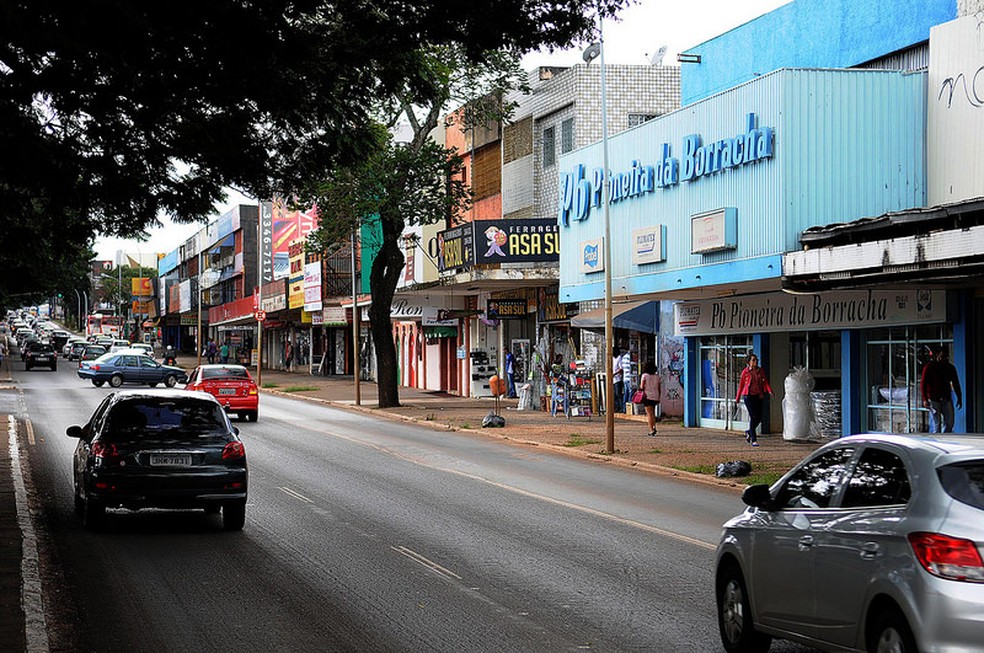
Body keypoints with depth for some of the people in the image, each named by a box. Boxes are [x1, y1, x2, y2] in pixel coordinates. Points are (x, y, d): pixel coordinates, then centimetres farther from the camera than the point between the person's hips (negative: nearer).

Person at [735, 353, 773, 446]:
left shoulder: (761, 371, 8)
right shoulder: (745, 372, 0)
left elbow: (765, 382, 4)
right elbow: (741, 385, 7)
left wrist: (770, 391, -15)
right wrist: (738, 398, 12)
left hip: (758, 396, 4)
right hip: (748, 395, -4)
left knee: (759, 418, 4)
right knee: (753, 416, -11)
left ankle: (749, 432, 32)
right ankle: (753, 439, -6)